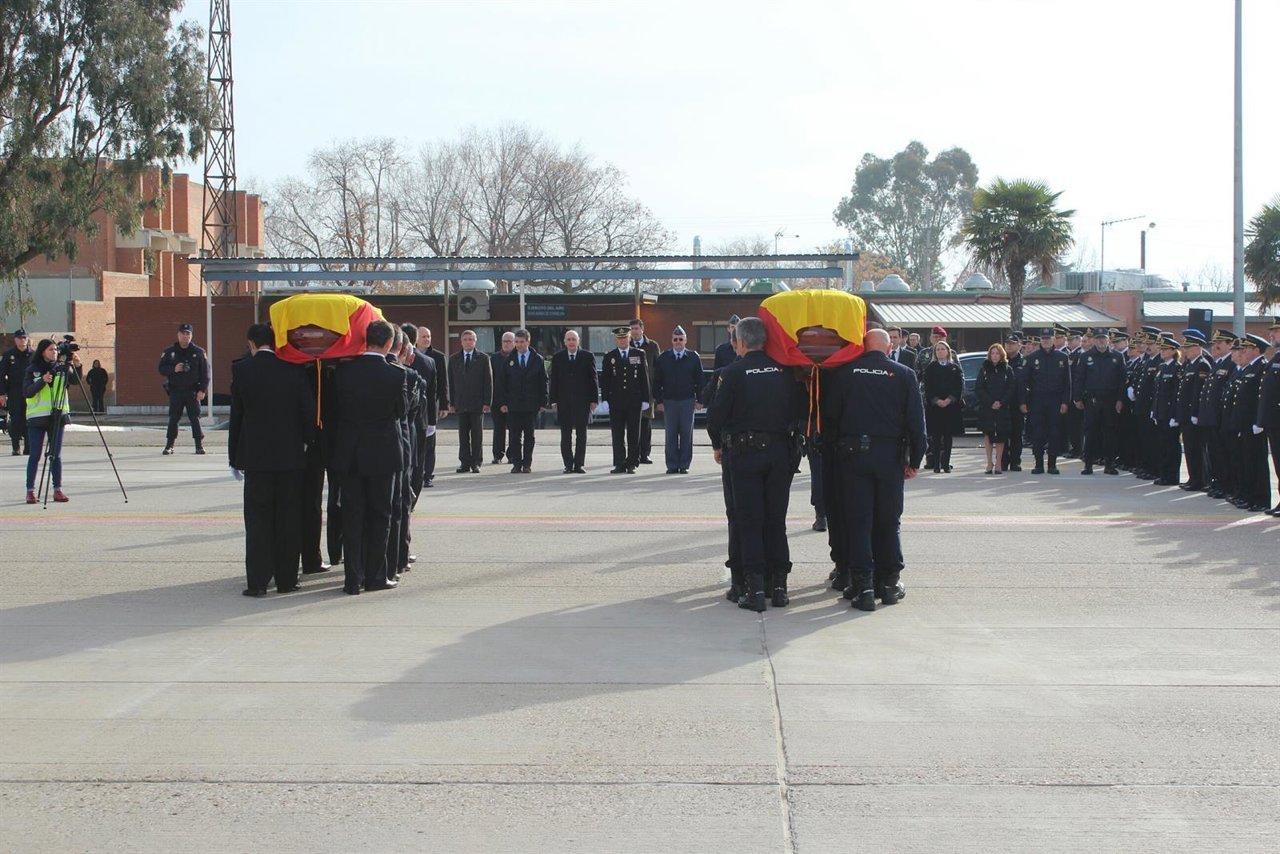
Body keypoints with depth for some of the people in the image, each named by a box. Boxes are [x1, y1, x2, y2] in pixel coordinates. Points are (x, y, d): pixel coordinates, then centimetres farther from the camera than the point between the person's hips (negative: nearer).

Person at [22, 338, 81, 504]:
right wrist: (42, 381, -21)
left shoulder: (61, 367, 6)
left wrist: (76, 367, -23)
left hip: (58, 416, 2)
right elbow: (26, 392, -8)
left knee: (56, 455, 3)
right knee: (34, 456, 0)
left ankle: (58, 490, 7)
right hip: (36, 417, -2)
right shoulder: (32, 370, 1)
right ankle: (30, 491, 5)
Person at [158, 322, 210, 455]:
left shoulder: (198, 352, 3)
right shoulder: (169, 352, 6)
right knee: (173, 418, 2)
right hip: (175, 390, 1)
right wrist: (173, 369, -14)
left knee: (195, 418, -2)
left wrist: (202, 390, -6)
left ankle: (199, 444, 5)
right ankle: (169, 445, 8)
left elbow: (205, 373, 2)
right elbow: (161, 368, 6)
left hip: (192, 391, -1)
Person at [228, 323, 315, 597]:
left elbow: (236, 416, 0)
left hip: (255, 456, -1)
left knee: (258, 518, 3)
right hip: (291, 456, 1)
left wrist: (234, 458, 7)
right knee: (288, 518, 7)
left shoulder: (241, 369, -4)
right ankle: (286, 579, 11)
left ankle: (258, 581, 0)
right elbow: (309, 413, -1)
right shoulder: (293, 370, -2)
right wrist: (306, 443, 14)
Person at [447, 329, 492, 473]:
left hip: (477, 403, -2)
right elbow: (451, 382, 9)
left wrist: (487, 402, -7)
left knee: (477, 435, 2)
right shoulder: (453, 359, 9)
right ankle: (465, 463, 7)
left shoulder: (483, 358, 3)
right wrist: (452, 403, 2)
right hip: (461, 404, 2)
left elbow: (488, 381, 0)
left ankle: (476, 463, 7)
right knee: (463, 435, 3)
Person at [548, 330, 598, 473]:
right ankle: (568, 465, 6)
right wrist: (554, 400, -1)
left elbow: (593, 379, 4)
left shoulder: (587, 357, 4)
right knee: (566, 435, 2)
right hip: (564, 402, 1)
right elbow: (554, 381, 7)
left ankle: (579, 464, 6)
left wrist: (594, 399, -2)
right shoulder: (557, 358, 8)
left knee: (581, 434, 2)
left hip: (582, 402, -1)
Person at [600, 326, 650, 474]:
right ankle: (619, 465, 4)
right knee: (617, 435, 1)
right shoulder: (609, 357, 7)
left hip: (634, 401, 0)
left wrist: (645, 399, 0)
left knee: (634, 435, 2)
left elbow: (644, 378, 5)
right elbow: (604, 380, 5)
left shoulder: (639, 355, 6)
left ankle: (631, 464, 8)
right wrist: (605, 399, -3)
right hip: (616, 403, 0)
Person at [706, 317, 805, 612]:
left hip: (745, 454, -3)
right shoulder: (785, 371, 2)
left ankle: (754, 588, -3)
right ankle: (779, 585, 11)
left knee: (749, 522, 1)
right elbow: (801, 411, 5)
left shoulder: (733, 373, -9)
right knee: (776, 521, 10)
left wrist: (718, 446, 9)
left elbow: (716, 416, -8)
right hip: (780, 452, 3)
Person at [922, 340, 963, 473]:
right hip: (934, 406, -1)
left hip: (951, 406, 1)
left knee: (948, 436, 2)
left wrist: (949, 400, -12)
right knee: (936, 436, -2)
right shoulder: (930, 368, 6)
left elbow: (959, 387, 1)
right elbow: (927, 387, 0)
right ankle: (936, 464, 2)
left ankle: (946, 464, 6)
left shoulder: (955, 368, 8)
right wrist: (936, 400, -13)